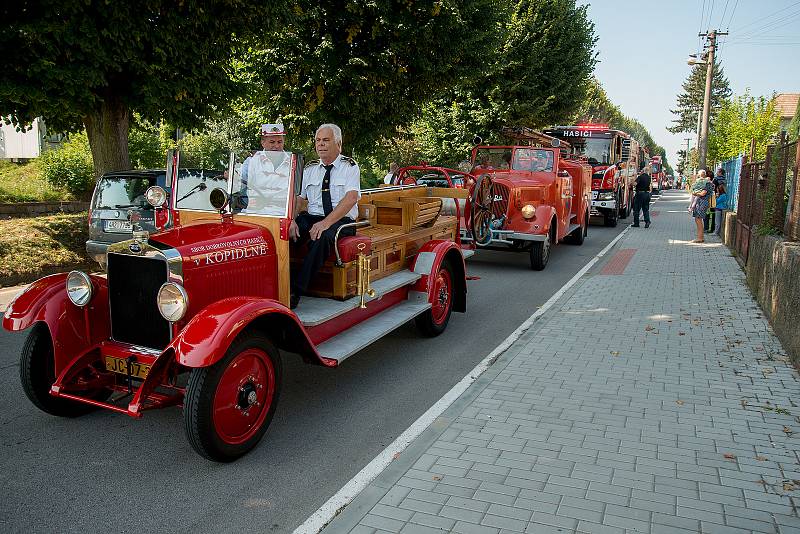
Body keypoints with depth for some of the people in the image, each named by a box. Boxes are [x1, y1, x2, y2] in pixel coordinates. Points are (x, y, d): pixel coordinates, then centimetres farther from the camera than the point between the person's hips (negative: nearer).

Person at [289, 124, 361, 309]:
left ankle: (296, 291, -35)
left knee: (322, 237, -37)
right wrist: (291, 220, -16)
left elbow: (351, 198, -14)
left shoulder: (350, 167, 1)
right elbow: (297, 197, 7)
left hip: (341, 221, -4)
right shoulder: (309, 169, 16)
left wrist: (326, 222, -27)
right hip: (311, 217, 5)